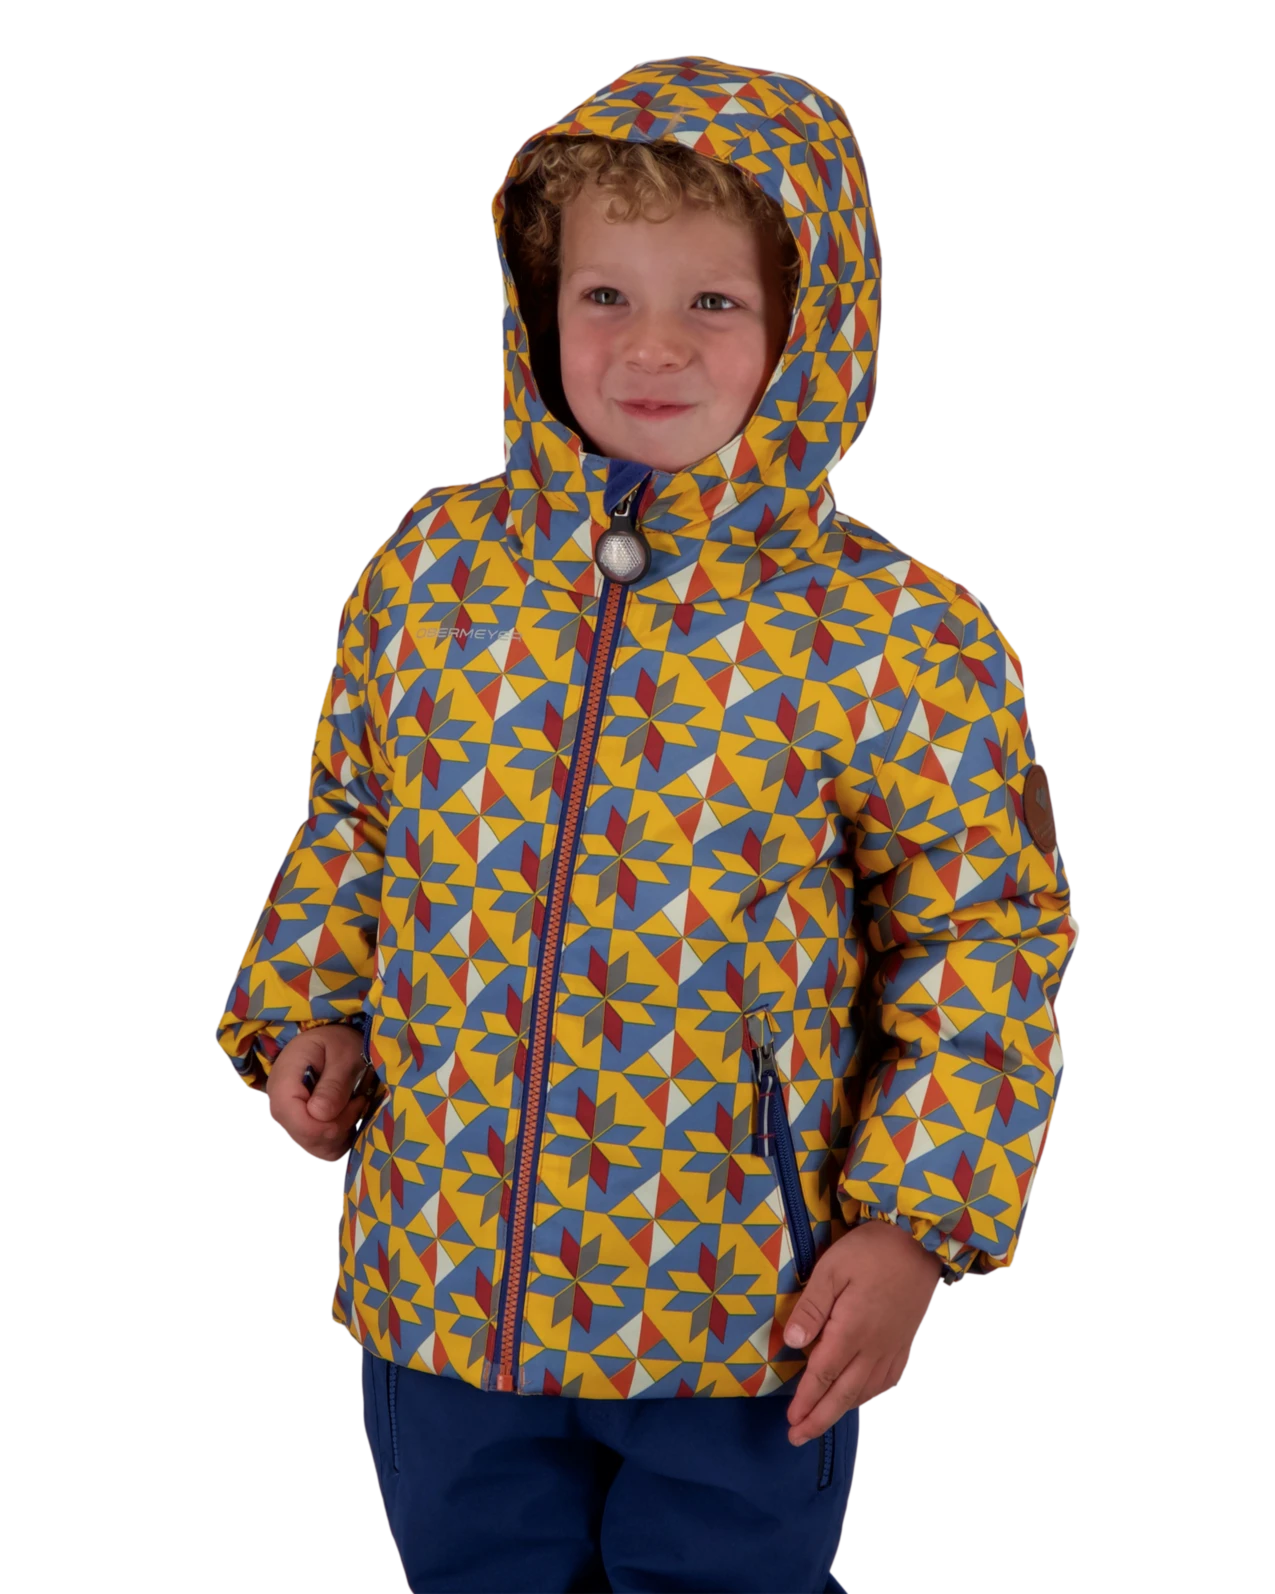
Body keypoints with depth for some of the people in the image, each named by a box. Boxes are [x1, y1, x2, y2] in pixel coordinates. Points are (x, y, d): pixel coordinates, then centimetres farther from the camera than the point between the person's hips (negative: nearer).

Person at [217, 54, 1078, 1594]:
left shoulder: (890, 632, -13)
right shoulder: (433, 565, -2)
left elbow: (983, 932, -7)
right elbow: (354, 821, 14)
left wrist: (915, 1228, -11)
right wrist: (304, 1014, 1)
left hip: (740, 1302, -3)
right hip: (440, 1280, 3)